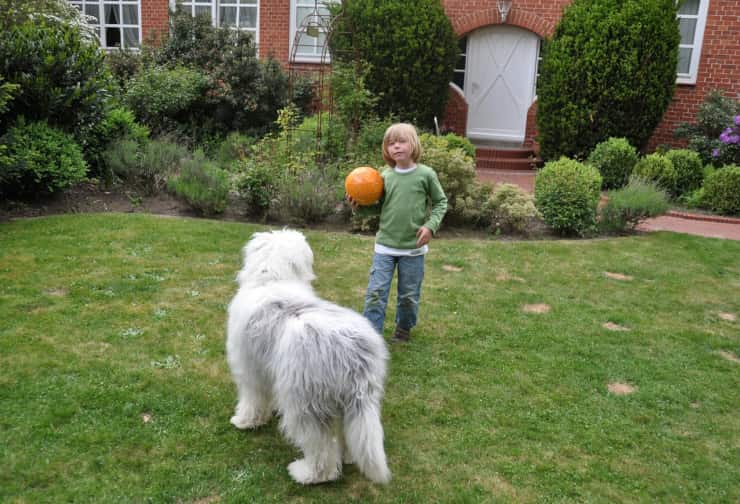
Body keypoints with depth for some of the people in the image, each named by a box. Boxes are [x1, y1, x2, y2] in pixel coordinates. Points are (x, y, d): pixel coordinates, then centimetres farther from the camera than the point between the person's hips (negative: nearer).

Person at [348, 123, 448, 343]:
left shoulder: (426, 174, -6)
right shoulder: (385, 176, 1)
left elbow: (440, 202, 4)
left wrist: (430, 226, -9)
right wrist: (360, 207, -6)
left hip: (413, 248, -1)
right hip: (385, 245, 2)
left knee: (409, 295, 12)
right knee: (375, 292, -1)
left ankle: (404, 327, 36)